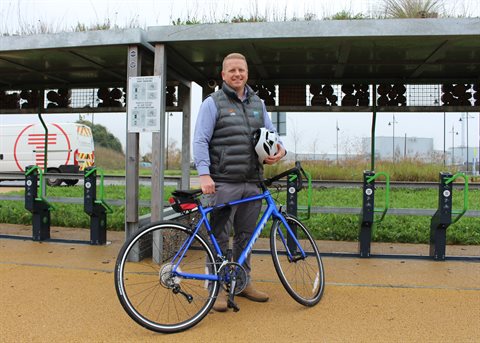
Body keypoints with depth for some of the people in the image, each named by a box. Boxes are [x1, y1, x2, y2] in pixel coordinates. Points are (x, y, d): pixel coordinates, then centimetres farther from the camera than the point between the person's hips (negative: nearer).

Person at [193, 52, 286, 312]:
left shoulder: (257, 103, 17)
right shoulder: (212, 103, 0)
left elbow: (270, 132, 22)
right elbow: (200, 141, -7)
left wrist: (280, 149, -2)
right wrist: (204, 174, -18)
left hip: (253, 183, 5)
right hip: (224, 183, -5)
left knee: (245, 235, 14)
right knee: (219, 237, -1)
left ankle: (243, 282, 28)